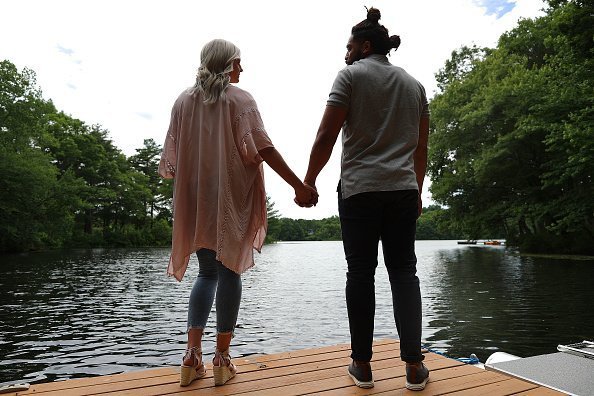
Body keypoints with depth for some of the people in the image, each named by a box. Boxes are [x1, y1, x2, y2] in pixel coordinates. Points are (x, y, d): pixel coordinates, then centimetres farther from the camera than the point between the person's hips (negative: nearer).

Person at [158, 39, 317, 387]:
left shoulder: (184, 100, 12)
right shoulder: (240, 99, -1)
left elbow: (172, 154, 10)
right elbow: (263, 148, -12)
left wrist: (183, 178, 28)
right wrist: (299, 185, -13)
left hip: (196, 199, 4)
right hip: (233, 197, -4)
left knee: (207, 271, 14)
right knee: (229, 270, 3)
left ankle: (193, 354, 7)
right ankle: (222, 358, 9)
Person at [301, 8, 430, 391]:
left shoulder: (352, 75, 2)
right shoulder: (414, 84, 19)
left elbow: (326, 136, -7)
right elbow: (421, 147, 17)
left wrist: (308, 181, 1)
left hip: (359, 190, -4)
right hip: (403, 190, 4)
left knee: (361, 271, 2)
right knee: (404, 270, 7)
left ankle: (362, 365, 10)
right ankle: (414, 366, 6)